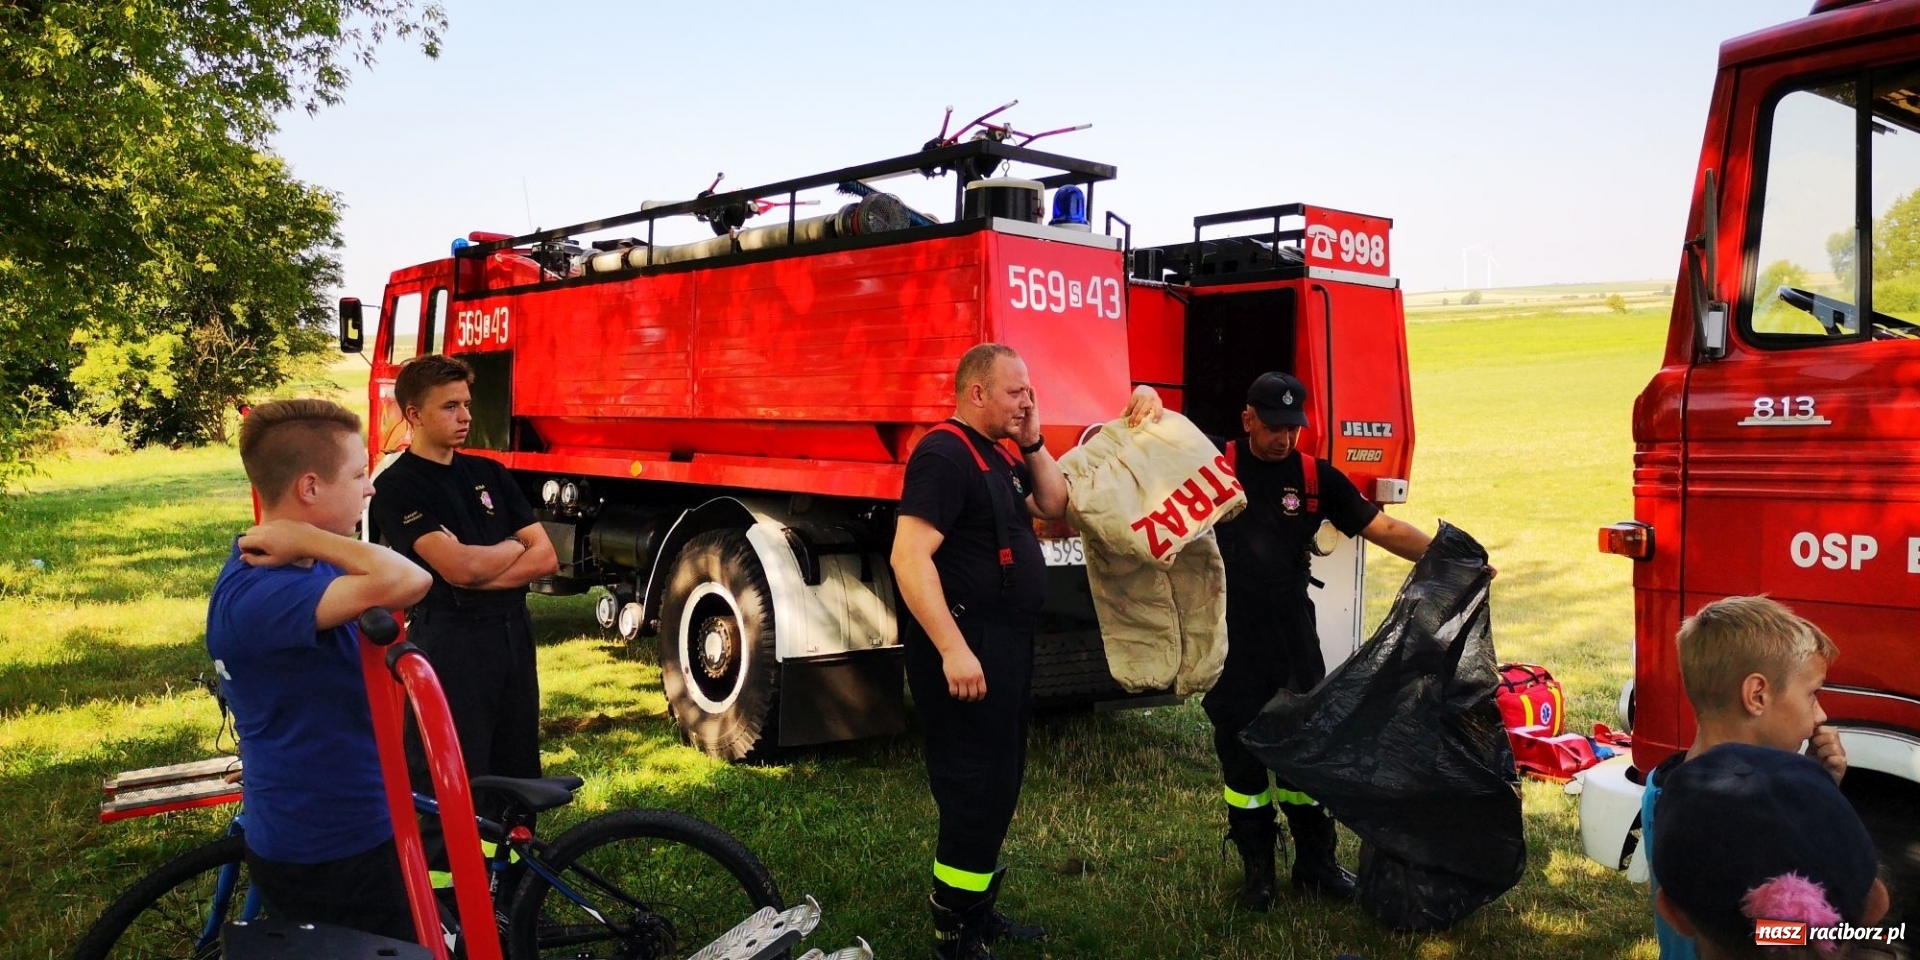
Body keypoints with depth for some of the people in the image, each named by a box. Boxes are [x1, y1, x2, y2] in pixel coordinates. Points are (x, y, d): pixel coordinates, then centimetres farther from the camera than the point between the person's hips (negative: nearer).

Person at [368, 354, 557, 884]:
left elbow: (545, 557, 4)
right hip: (446, 644, -6)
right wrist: (514, 546, -1)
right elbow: (459, 565, -19)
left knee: (517, 774, 14)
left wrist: (481, 578, -11)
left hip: (512, 636, 6)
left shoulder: (490, 474, 12)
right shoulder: (397, 487, -7)